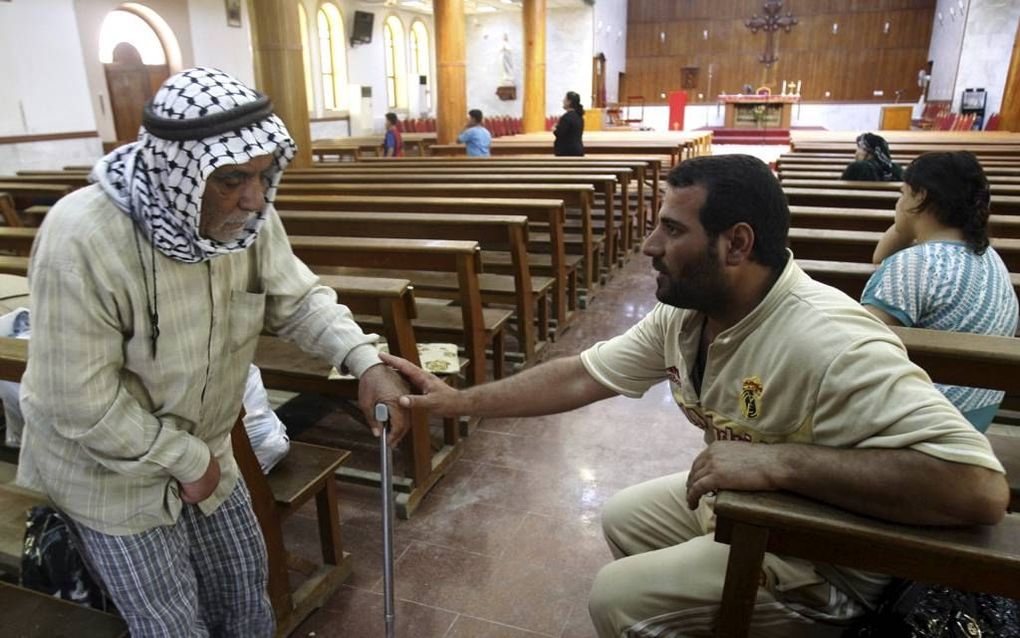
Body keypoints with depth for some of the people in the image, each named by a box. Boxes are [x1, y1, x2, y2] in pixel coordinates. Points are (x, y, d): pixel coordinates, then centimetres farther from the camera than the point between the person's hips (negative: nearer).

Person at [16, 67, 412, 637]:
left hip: (202, 446, 5)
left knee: (243, 576, 23)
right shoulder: (81, 240, -33)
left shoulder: (247, 215, -17)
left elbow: (297, 298, -8)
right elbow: (82, 402, -27)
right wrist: (187, 460, -17)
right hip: (108, 463, -5)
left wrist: (366, 361, -25)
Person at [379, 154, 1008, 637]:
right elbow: (582, 375, -4)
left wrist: (777, 458, -42)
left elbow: (979, 486, -40)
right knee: (624, 516, 19)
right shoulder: (683, 315, -9)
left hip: (824, 556, -8)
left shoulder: (831, 343, -35)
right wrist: (460, 400, -5)